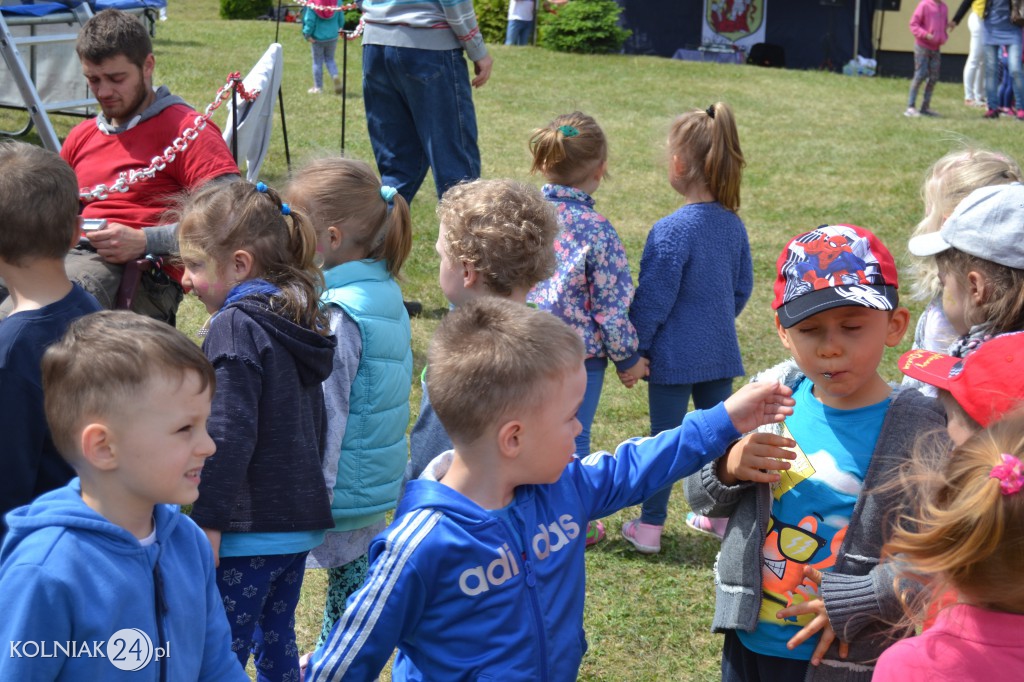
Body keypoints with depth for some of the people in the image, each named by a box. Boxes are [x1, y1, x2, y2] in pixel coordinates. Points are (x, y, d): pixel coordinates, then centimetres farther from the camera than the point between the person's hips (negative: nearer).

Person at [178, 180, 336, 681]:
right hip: (300, 524, 9)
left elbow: (229, 437, -21)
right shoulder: (302, 319, 12)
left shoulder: (236, 327, -15)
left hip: (250, 530, -9)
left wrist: (208, 523, -17)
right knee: (276, 639, 19)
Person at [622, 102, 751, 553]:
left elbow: (652, 301, -17)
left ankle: (650, 526, 13)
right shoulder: (733, 225, -1)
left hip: (675, 356, -6)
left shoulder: (672, 231, -21)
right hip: (720, 351, 6)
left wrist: (631, 352, -6)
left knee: (665, 437, 4)